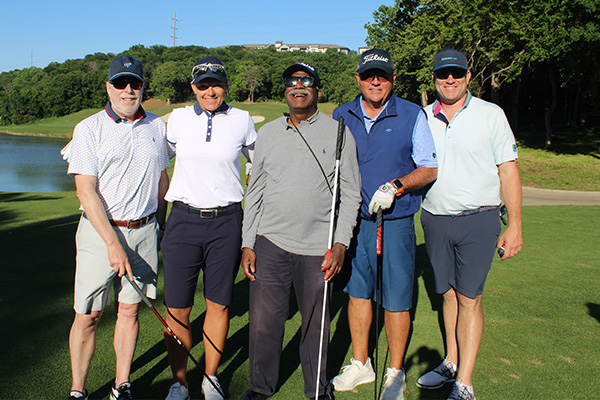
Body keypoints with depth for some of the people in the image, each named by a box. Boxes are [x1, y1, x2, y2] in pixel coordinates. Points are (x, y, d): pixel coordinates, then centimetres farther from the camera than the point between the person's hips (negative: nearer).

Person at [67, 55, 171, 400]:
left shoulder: (158, 126, 8)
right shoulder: (89, 129, -3)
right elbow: (86, 191, -9)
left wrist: (161, 228, 14)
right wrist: (113, 243, -16)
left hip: (144, 230, 3)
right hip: (100, 231, -2)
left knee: (130, 309, 9)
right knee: (88, 315, 2)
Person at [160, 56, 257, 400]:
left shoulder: (242, 121, 2)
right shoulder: (178, 118, 5)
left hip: (226, 221, 0)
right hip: (184, 220, 1)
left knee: (219, 306, 8)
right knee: (177, 310, 2)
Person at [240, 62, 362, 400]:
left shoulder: (338, 133, 3)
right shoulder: (268, 133, 10)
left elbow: (350, 193, 2)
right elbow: (255, 191, 12)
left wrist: (341, 243, -7)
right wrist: (248, 243, 6)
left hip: (318, 247, -2)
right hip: (269, 243, 2)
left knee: (316, 321, 9)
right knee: (264, 319, 5)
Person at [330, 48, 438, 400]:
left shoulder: (412, 115, -2)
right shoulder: (341, 116, 7)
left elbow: (429, 169, -2)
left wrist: (396, 185, -18)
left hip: (396, 221, -3)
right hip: (353, 219, 3)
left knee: (396, 300, 3)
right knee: (358, 292, 12)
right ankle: (360, 364, 30)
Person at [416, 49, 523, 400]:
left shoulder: (491, 114, 0)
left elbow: (508, 170, 0)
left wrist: (514, 226, -4)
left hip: (478, 219, -3)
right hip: (435, 219, 3)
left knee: (469, 298, -3)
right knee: (448, 293, 12)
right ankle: (452, 361, 28)